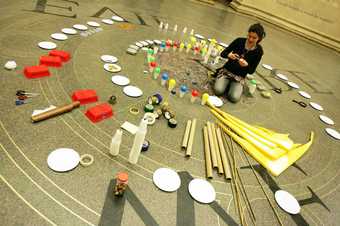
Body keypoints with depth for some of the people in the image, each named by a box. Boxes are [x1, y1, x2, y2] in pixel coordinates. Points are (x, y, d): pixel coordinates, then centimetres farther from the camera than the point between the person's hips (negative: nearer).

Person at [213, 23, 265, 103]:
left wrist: (246, 65, -28)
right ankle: (227, 83, 8)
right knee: (218, 91, -25)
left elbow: (251, 71, -6)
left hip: (239, 77, 0)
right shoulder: (239, 41, -9)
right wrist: (228, 55, -27)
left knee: (234, 98, -22)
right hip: (226, 71, 0)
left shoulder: (258, 51, -9)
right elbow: (222, 53, -4)